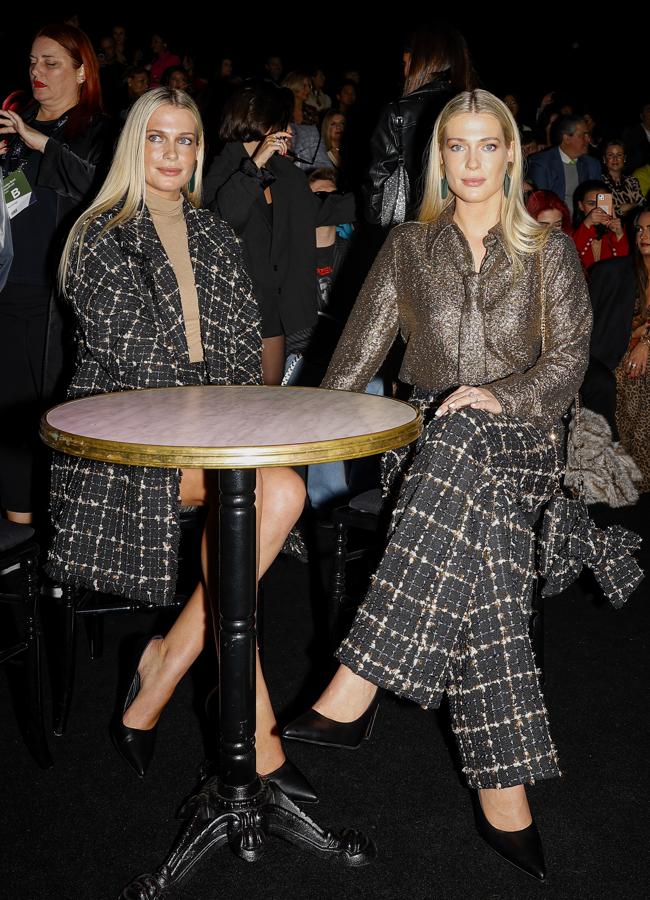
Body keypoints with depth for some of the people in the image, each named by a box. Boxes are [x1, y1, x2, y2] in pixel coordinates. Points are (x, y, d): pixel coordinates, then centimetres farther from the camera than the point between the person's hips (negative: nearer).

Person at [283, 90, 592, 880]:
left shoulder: (549, 251, 12)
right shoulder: (409, 246, 14)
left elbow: (569, 356, 3)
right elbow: (360, 347, 8)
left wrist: (501, 393, -16)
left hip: (516, 437, -1)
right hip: (430, 440, 1)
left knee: (463, 455, -37)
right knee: (486, 580, -28)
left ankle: (353, 692, -36)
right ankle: (504, 794, -21)